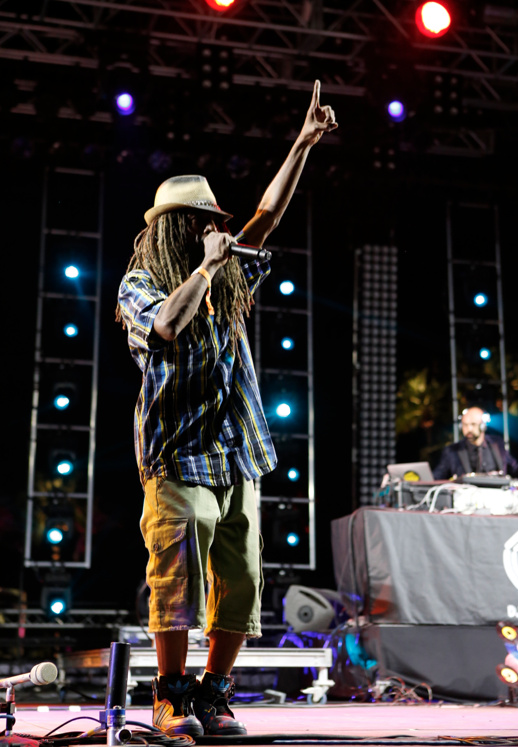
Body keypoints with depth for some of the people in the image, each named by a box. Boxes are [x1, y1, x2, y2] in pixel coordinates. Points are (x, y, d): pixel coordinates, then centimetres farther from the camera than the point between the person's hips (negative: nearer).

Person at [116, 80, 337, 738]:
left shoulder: (228, 280, 18)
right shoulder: (139, 285, 2)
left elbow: (267, 217, 16)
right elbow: (167, 324, -20)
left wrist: (302, 145, 12)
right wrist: (207, 265, -12)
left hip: (237, 457, 6)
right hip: (178, 456, -6)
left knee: (240, 586, 4)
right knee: (178, 580, -7)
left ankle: (213, 694, 17)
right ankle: (171, 697, 7)